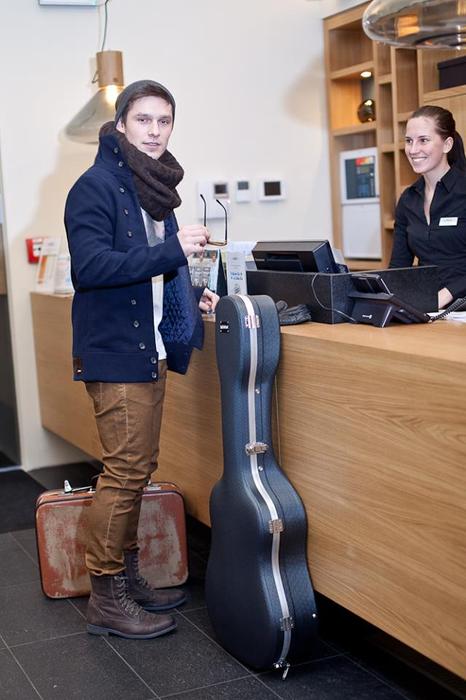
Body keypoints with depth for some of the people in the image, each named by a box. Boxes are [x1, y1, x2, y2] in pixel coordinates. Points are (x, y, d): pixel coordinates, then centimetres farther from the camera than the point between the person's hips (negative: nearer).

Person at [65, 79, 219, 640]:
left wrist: (191, 298, 10)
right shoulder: (96, 185, -11)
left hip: (150, 349, 9)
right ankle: (105, 599, 6)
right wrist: (172, 249, -26)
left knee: (137, 469, 14)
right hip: (114, 353, -9)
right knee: (125, 472, -6)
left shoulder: (154, 188, 16)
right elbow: (91, 265, -23)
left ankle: (127, 577, 26)